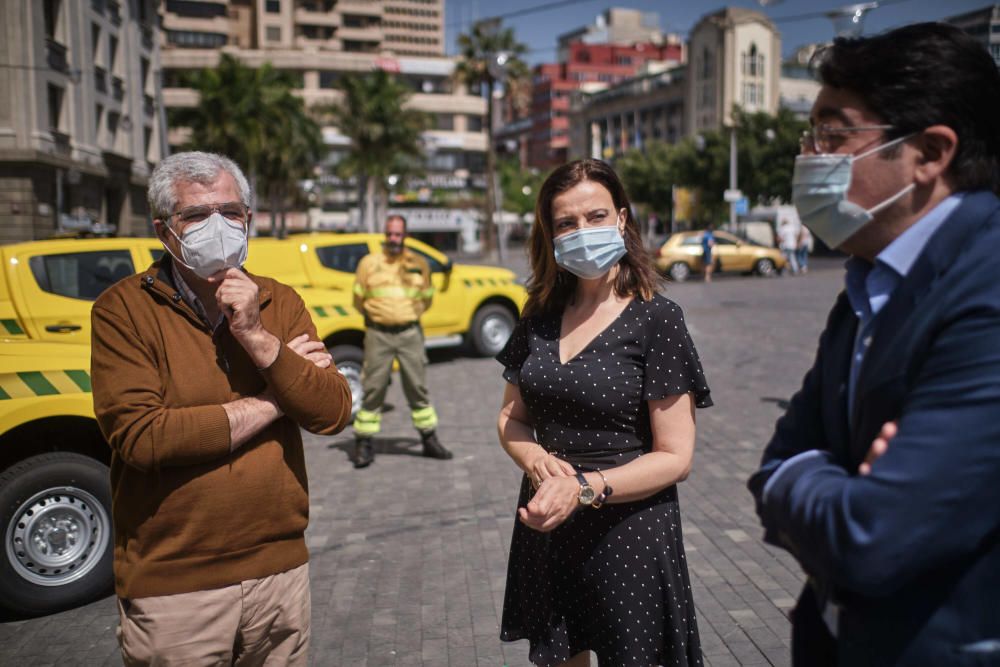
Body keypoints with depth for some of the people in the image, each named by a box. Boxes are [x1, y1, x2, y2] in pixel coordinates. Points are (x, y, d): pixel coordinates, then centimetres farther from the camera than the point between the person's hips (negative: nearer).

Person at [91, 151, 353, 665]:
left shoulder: (279, 303, 4)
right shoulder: (124, 308, -8)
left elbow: (334, 414, -6)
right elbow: (137, 437, -19)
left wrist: (257, 336, -18)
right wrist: (271, 402, -13)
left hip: (281, 569, 4)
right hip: (171, 586, -3)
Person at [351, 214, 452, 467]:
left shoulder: (419, 264, 8)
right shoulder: (369, 263, 4)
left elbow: (426, 297, 15)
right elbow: (359, 299, 9)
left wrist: (408, 314, 7)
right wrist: (378, 314, 7)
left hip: (410, 333, 1)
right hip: (378, 334, -1)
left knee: (418, 387, 8)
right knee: (373, 388, 0)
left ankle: (430, 440, 18)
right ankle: (363, 444, 8)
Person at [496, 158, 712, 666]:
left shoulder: (655, 319, -12)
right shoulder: (540, 318, 3)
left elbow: (675, 458, -13)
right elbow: (511, 418, 10)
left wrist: (584, 488, -24)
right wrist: (538, 462, -11)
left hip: (629, 532, -4)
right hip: (545, 529, 5)